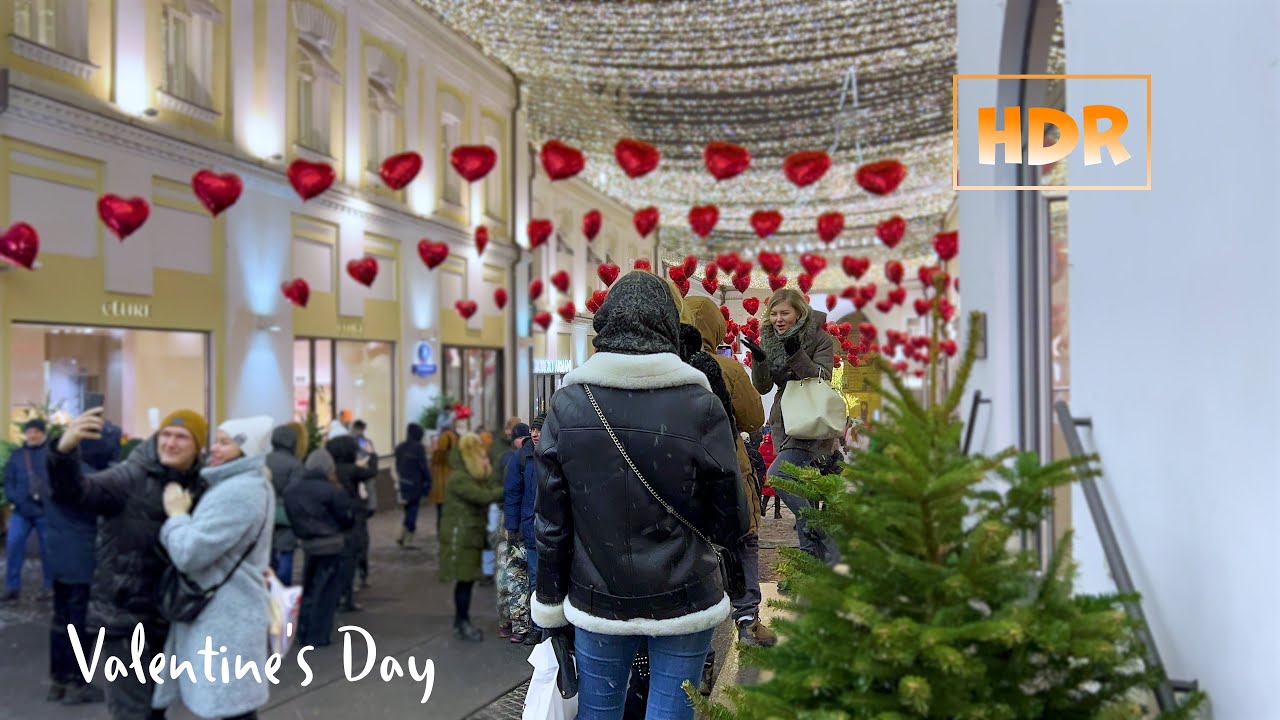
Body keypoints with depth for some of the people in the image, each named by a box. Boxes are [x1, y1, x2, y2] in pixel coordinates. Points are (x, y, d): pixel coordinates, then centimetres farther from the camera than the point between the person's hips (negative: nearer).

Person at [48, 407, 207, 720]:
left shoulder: (200, 487, 2)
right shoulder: (130, 477, -14)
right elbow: (73, 492, -29)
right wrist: (64, 451, -47)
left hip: (167, 617, 6)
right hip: (124, 615, -5)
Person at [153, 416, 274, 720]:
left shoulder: (239, 492, -21)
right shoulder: (252, 485, 15)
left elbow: (189, 553, -23)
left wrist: (177, 513, -8)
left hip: (225, 617, -11)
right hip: (224, 613, 11)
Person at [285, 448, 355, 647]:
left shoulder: (291, 491, 2)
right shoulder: (333, 491, -17)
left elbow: (291, 519, 5)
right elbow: (348, 518, -10)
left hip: (306, 545, 6)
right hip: (330, 546, -5)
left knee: (307, 590, 18)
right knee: (325, 593, 4)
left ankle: (303, 634, 22)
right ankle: (318, 637, 7)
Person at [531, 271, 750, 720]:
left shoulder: (567, 402, -6)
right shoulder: (701, 405, -11)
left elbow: (550, 522, -1)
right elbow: (731, 524, -5)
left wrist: (551, 608, 9)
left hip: (597, 603, 2)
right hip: (683, 601, -1)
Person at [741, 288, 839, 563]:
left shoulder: (819, 338, -7)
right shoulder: (769, 339, 7)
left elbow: (823, 379, -17)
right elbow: (762, 387, 1)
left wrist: (797, 354, -30)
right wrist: (759, 359, -18)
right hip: (784, 422, 6)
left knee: (777, 476, -23)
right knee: (799, 489, 8)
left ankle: (815, 530, -7)